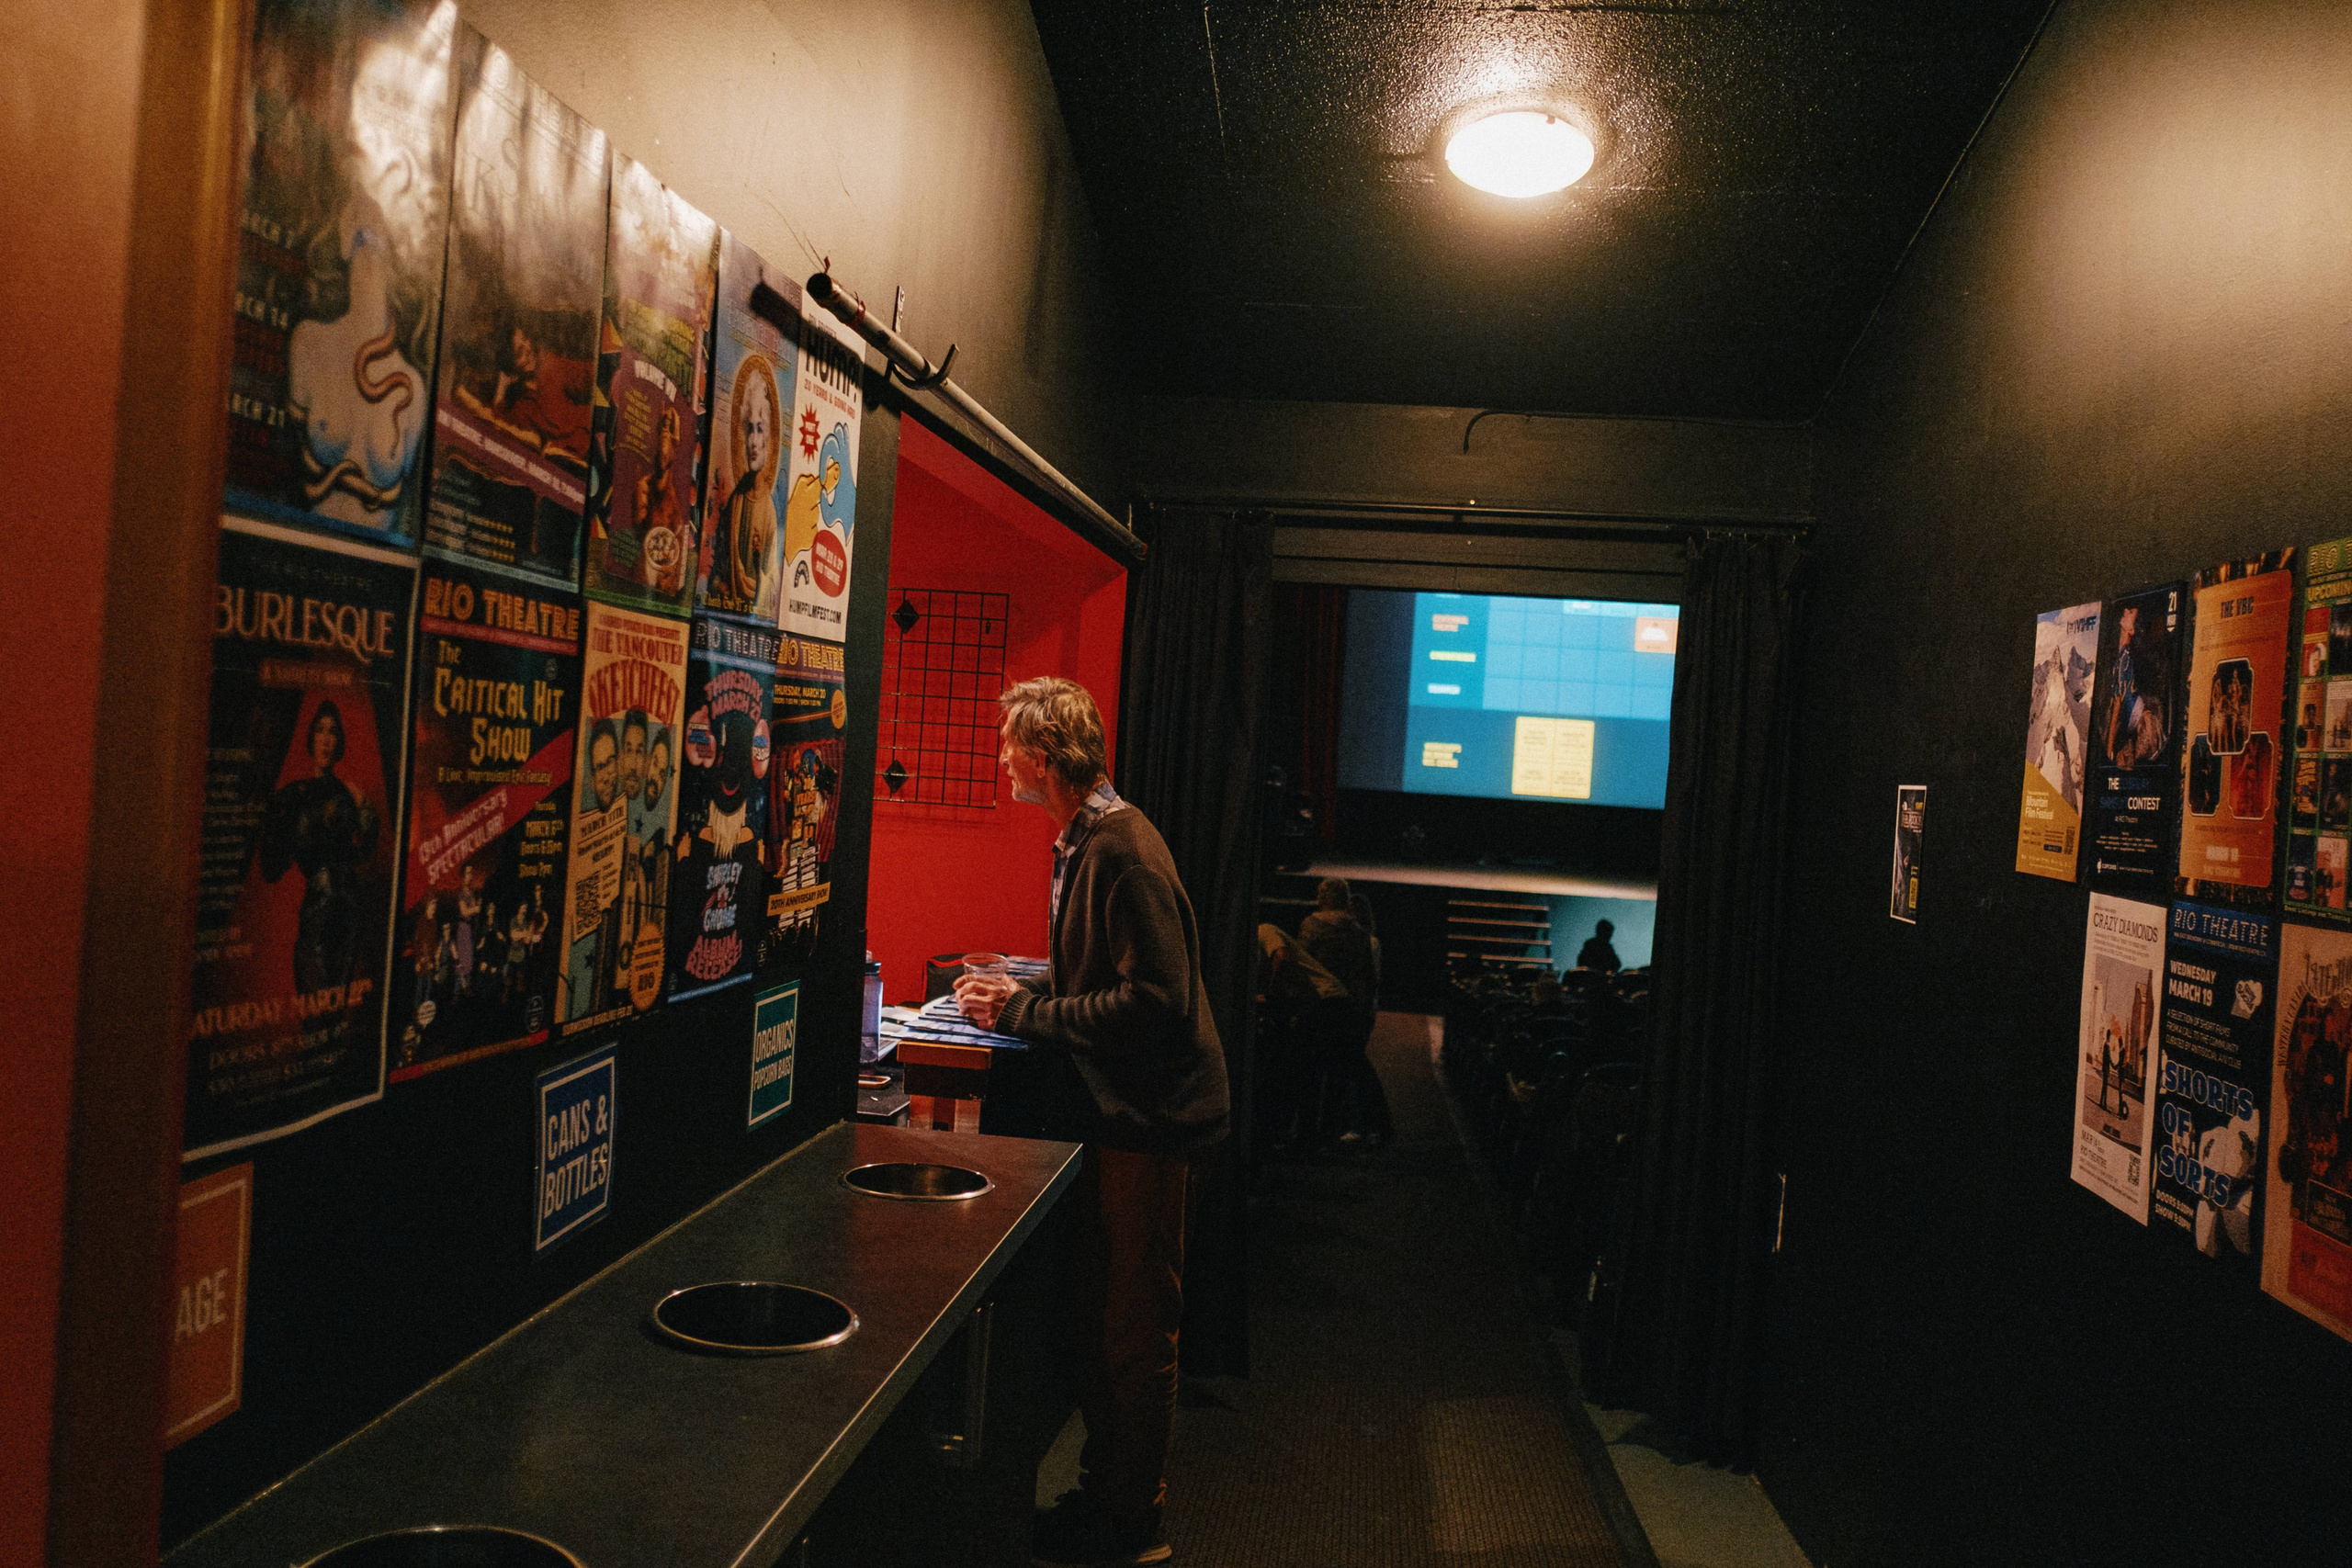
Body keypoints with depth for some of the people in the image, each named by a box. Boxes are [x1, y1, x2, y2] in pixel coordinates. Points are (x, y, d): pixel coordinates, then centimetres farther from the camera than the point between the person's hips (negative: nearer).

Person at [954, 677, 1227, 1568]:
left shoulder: (1122, 853, -21)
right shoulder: (1084, 841, 11)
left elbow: (1154, 1002, -26)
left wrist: (1025, 1011, -19)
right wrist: (1020, 991, 6)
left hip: (1146, 1119, -9)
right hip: (1106, 1110, 10)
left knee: (1134, 1326, 4)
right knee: (1097, 1312, 18)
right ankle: (1104, 1488, 34)